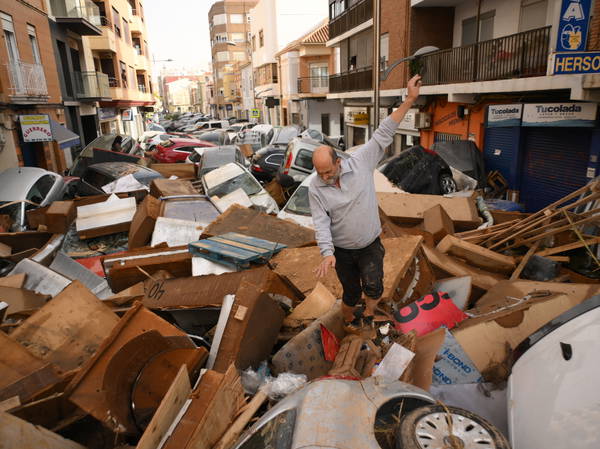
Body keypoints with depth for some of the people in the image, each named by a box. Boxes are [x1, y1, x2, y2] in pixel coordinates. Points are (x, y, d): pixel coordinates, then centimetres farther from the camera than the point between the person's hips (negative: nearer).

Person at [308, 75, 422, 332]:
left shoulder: (360, 162, -14)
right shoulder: (315, 189, -14)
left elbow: (383, 134, -14)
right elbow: (321, 223, -17)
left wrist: (409, 100, -17)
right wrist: (327, 253, -31)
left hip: (370, 245, 0)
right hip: (341, 250, 0)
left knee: (373, 286, -19)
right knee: (351, 293, 14)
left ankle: (368, 314, 13)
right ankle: (348, 319, 46)